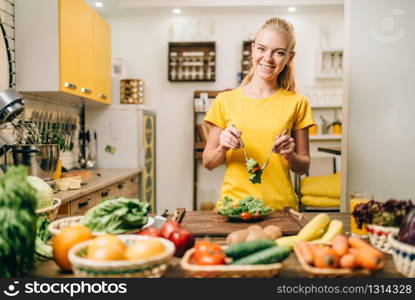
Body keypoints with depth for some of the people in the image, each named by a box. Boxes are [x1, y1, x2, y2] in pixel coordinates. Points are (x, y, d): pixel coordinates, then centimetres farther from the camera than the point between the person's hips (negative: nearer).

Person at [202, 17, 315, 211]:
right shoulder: (225, 100, 2)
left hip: (280, 207, 1)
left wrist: (290, 155, -10)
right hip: (233, 203, -1)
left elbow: (303, 167, 9)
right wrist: (222, 148, -11)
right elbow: (208, 162, 7)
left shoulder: (296, 103, 3)